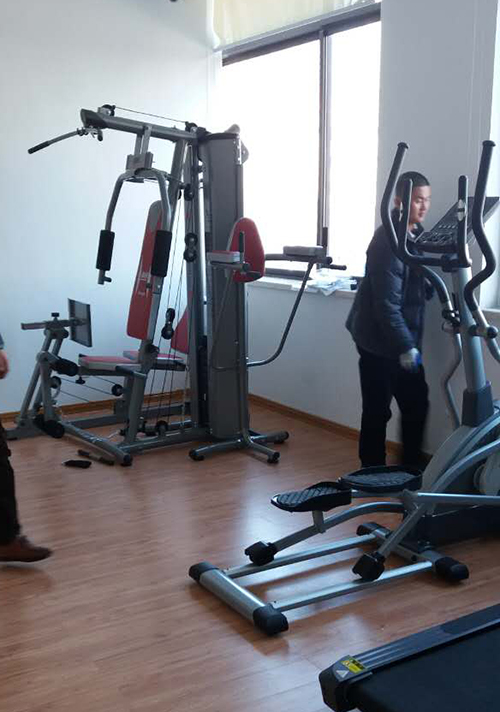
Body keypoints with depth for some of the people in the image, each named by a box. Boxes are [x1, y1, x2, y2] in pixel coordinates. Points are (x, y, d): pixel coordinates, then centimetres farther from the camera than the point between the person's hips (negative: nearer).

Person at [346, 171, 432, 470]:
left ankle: (412, 464, 26)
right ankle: (372, 470, 16)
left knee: (416, 401, 12)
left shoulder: (416, 233, 8)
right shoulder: (388, 242, -21)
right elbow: (387, 304, -24)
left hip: (402, 337, 9)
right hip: (379, 339, -9)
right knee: (378, 409, 2)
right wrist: (405, 347, -24)